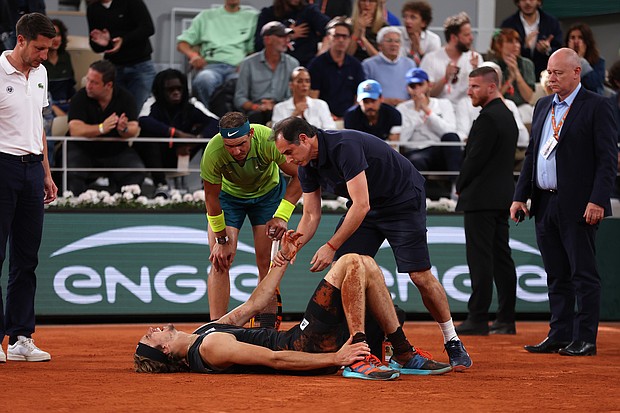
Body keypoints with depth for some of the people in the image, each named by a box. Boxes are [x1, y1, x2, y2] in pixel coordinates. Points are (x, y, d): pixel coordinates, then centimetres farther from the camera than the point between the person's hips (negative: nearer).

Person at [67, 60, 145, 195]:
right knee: (72, 173, -30)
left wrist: (124, 129, -37)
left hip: (116, 151, 2)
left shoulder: (125, 98, -5)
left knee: (137, 172, -22)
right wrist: (101, 128, -38)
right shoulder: (80, 97, -10)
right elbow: (75, 129, -22)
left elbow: (134, 129, -13)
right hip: (84, 150, -2)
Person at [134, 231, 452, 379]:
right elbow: (274, 360, -22)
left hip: (298, 341, 10)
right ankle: (359, 361, -15)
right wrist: (336, 358, -24)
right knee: (353, 262, -16)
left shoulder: (205, 332, 12)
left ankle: (405, 355, 9)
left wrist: (283, 259, 19)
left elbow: (252, 306, 21)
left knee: (367, 265, 8)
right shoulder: (210, 347, -19)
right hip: (309, 348, -10)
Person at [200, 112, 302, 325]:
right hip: (228, 194, 0)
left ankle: (267, 325, 1)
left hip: (268, 192, 0)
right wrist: (221, 239, -13)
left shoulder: (269, 141, -37)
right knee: (219, 262, -12)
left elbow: (298, 176, -21)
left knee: (266, 263, -8)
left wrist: (281, 216, -27)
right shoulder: (213, 152, -35)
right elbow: (211, 197, -19)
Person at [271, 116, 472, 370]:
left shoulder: (344, 146, -33)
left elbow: (361, 205, -34)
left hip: (404, 200, -8)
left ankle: (453, 343, 2)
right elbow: (311, 216, 0)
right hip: (365, 205, 8)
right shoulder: (307, 167, -5)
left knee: (420, 276, -13)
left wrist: (331, 246, -34)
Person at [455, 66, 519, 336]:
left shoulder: (488, 117, -15)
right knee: (501, 258, 10)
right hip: (503, 197, 10)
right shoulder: (507, 116, 16)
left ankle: (478, 318, -10)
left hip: (481, 199, -10)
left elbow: (476, 158, -18)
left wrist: (460, 187, -2)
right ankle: (506, 320, 11)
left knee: (480, 258, -9)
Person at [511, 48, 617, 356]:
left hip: (578, 206, -7)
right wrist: (520, 196, 12)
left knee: (583, 274, -3)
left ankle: (585, 339, 1)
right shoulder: (543, 106, 16)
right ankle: (560, 335, 17)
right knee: (557, 276, 11)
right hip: (545, 204, 7)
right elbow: (531, 154, 20)